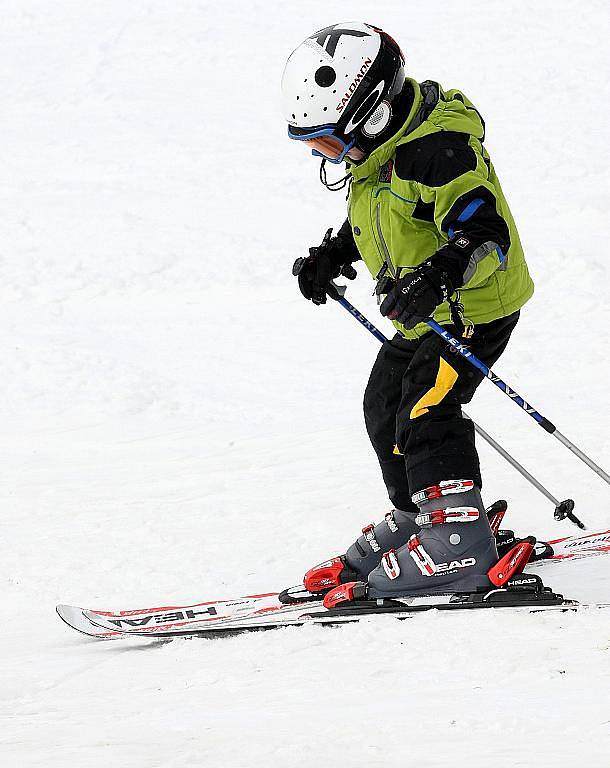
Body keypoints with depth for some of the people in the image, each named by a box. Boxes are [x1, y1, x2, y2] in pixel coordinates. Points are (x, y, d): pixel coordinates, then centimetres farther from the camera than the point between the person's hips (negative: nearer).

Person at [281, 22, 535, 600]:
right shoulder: (373, 151, 2)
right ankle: (415, 516, 38)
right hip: (420, 317, 10)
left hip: (476, 304, -10)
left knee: (425, 410, -20)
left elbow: (486, 235, -36)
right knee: (385, 407, 19)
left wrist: (438, 275, -51)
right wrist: (333, 254, 8)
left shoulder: (439, 152, -29)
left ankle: (458, 542, -19)